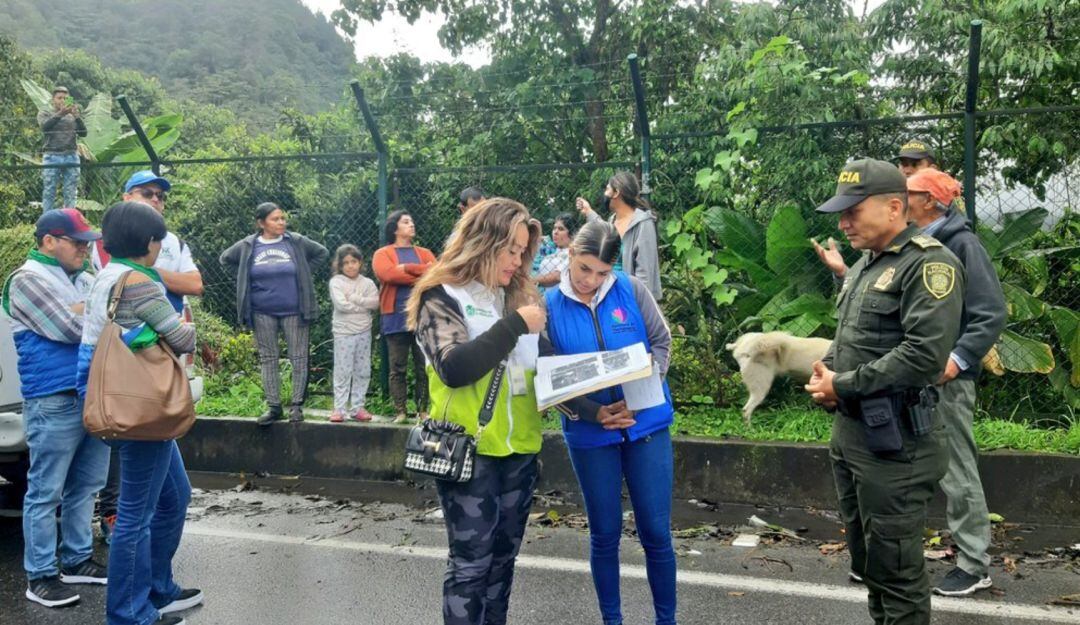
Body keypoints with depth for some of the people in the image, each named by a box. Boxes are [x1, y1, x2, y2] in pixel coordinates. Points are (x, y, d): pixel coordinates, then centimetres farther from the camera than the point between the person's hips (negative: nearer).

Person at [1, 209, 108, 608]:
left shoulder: (83, 278, 17)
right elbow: (72, 329, -16)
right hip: (55, 402, -7)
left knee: (86, 486, 15)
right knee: (46, 492, 2)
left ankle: (77, 560, 27)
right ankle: (40, 576, 11)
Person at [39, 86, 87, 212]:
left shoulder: (73, 116, 17)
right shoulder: (44, 114, 13)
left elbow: (83, 133, 1)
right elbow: (45, 127, -9)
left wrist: (77, 116, -17)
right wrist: (60, 114, -23)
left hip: (71, 157, 1)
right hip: (52, 156, -1)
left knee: (71, 193, -1)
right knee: (49, 192, -4)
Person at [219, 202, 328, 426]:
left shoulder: (296, 242, -1)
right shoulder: (247, 246, 1)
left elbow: (322, 253, 12)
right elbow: (225, 259, 18)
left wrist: (303, 273, 5)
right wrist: (244, 279, 8)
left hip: (293, 311, -1)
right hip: (262, 313, 1)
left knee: (298, 358, 0)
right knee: (268, 359, 5)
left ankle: (297, 405, 9)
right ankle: (273, 406, 13)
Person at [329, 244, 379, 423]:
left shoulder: (367, 283, 7)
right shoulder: (336, 282, -2)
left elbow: (376, 302, -7)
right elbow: (341, 304, -16)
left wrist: (354, 298, -13)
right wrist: (363, 305, -9)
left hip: (364, 332, 4)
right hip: (344, 332, -3)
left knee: (362, 372, 6)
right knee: (342, 372, -2)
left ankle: (357, 407, 14)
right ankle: (339, 409, 3)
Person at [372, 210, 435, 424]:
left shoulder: (424, 253, 17)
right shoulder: (383, 253, 7)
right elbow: (387, 274, -13)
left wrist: (407, 268, -12)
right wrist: (422, 275, -9)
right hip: (396, 318, -2)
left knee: (423, 367, 2)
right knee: (398, 368, 0)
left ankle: (423, 410, 6)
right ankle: (401, 411, 4)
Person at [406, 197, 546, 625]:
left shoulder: (517, 295, 11)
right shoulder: (441, 297, -6)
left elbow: (536, 367, 13)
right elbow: (454, 368, -20)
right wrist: (515, 325, -17)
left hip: (518, 448, 6)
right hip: (470, 450, -6)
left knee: (502, 557, 15)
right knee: (471, 562, 1)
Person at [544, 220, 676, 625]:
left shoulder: (631, 290, -4)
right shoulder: (550, 305, -5)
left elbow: (661, 343, 2)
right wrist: (594, 414, -17)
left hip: (647, 425, 0)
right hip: (589, 435, 0)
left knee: (656, 532, 5)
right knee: (604, 534, 11)